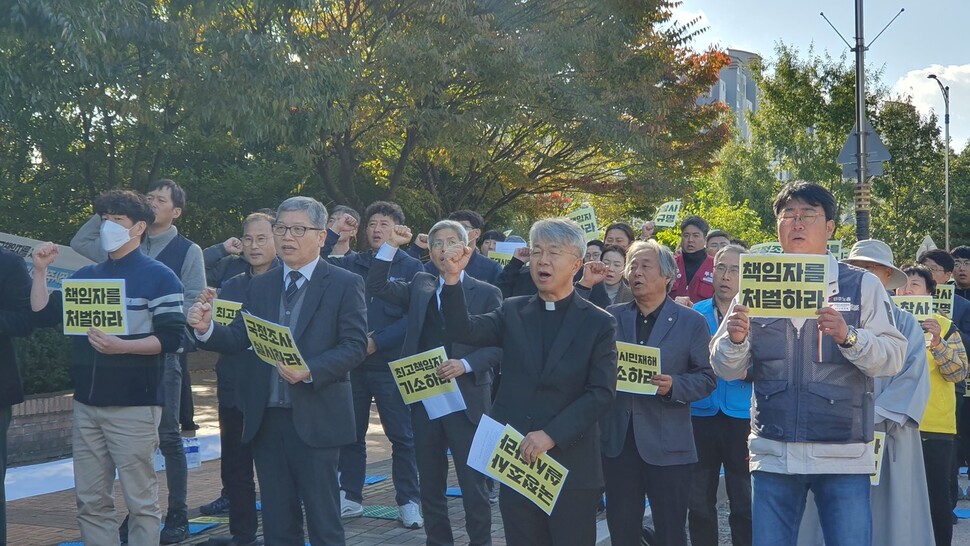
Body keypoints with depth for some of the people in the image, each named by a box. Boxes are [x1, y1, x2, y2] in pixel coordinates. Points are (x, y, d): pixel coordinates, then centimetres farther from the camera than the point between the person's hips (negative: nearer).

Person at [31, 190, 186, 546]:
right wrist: (41, 270, 1)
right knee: (90, 501, 10)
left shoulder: (158, 277, -5)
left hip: (134, 406, -6)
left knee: (140, 501, 0)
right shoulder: (86, 276, 14)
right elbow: (45, 316, 10)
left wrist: (122, 346, -23)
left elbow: (171, 338, -12)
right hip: (87, 405, 6)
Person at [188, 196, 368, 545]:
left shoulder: (345, 284, -2)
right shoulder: (260, 286, 13)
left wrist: (310, 370, -24)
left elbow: (355, 346, -10)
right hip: (266, 418, 5)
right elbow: (238, 339, 5)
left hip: (314, 420, -5)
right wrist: (207, 328, -16)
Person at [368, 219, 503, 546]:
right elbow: (377, 287, 3)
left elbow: (497, 346, -5)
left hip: (465, 401, -4)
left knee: (473, 484, 1)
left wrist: (465, 365, -20)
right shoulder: (420, 286, 12)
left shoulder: (487, 293, 0)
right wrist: (391, 246, -4)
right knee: (430, 484, 12)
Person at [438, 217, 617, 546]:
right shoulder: (512, 312, 8)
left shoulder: (599, 323, -1)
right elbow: (463, 331, -8)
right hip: (516, 460, 3)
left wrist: (552, 435, -17)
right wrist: (453, 278, -22)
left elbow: (602, 393, -9)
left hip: (572, 464, -3)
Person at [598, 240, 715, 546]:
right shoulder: (611, 317, 8)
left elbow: (706, 378, -1)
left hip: (667, 444, -3)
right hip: (618, 440, 3)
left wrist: (673, 386, -18)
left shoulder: (692, 322, 0)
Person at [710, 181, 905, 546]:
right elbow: (726, 370, 6)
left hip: (843, 457, -1)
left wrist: (848, 336, -21)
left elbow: (893, 358, -5)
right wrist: (735, 339, -15)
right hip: (772, 454, 2)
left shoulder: (863, 286, 3)